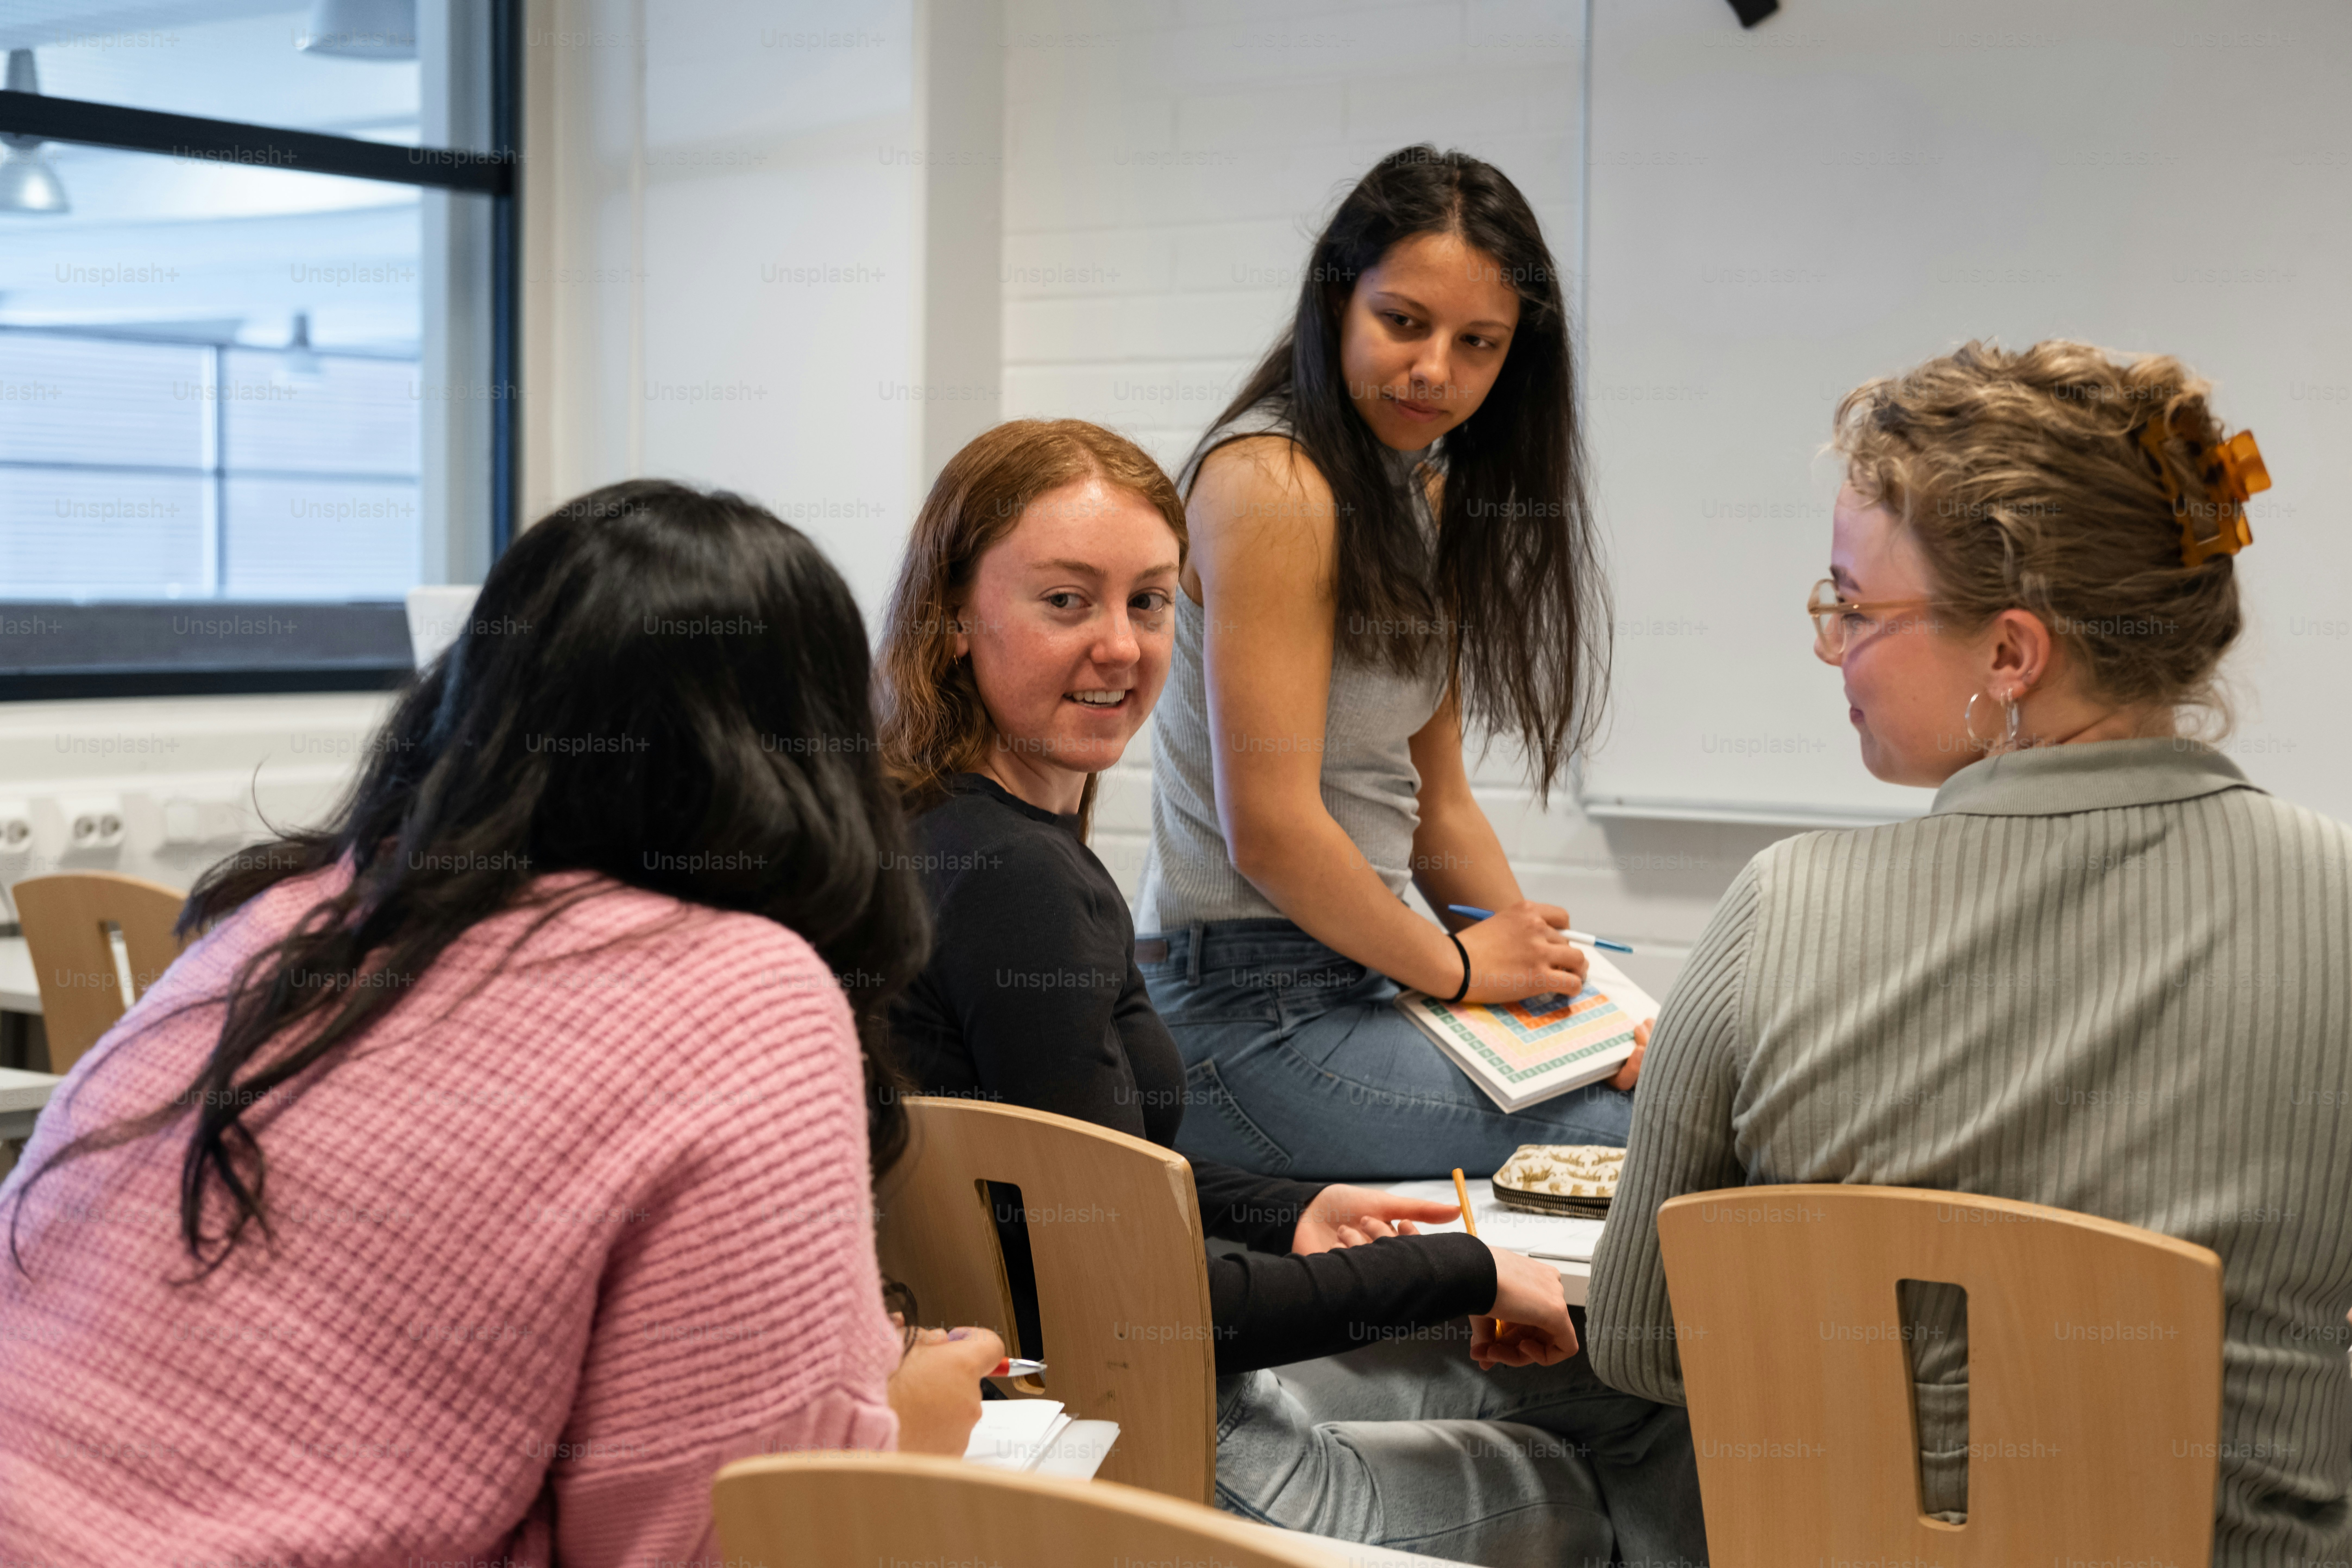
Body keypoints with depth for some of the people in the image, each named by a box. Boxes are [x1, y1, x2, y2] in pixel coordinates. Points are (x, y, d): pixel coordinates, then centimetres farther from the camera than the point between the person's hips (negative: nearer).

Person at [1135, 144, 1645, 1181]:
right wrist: (1458, 965, -7)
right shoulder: (1271, 483, -14)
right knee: (1634, 1139, -16)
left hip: (1355, 974, 9)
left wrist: (1554, 979, 5)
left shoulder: (1429, 494, 14)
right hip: (1252, 1012, -9)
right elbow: (1270, 828, -19)